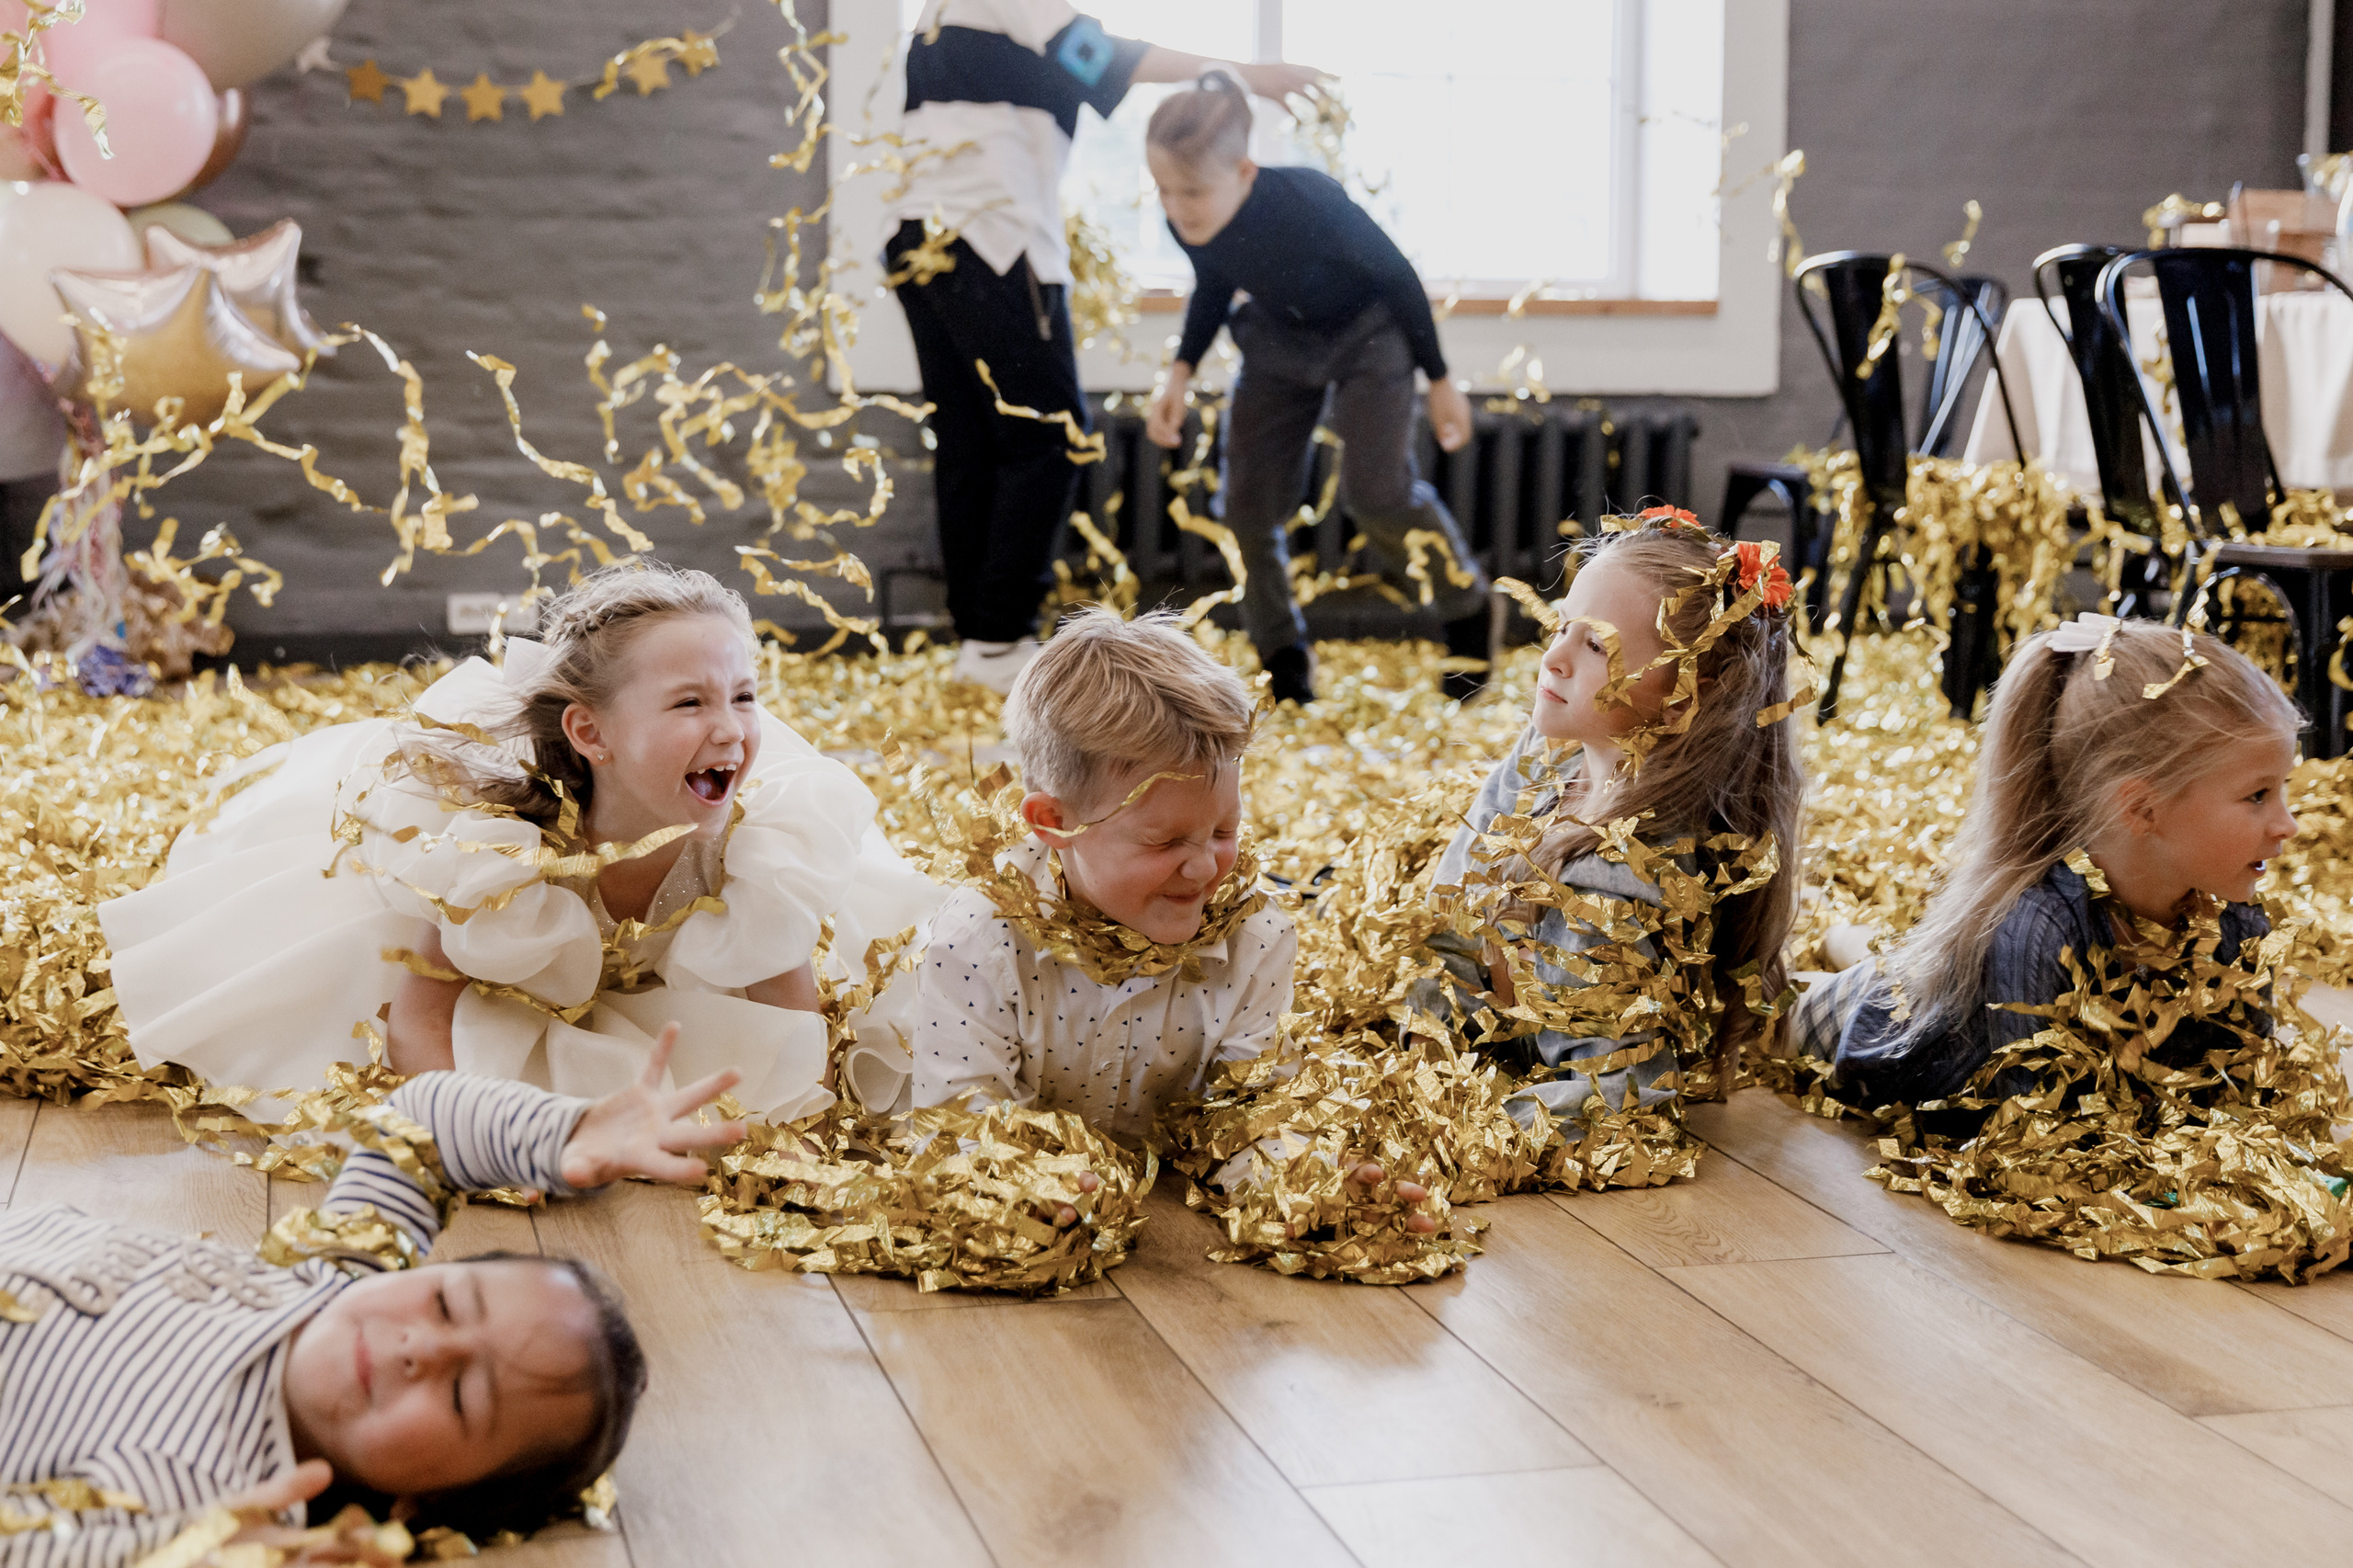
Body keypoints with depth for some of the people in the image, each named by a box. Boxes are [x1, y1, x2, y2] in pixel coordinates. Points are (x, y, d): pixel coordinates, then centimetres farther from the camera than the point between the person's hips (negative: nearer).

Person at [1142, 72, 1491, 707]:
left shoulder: (1310, 206, -40)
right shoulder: (1188, 223, -24)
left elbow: (1396, 275, -21)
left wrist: (1440, 381, -11)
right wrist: (1181, 371, -11)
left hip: (1368, 329, -5)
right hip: (1279, 337, 5)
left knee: (1374, 488, -17)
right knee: (1248, 497, -4)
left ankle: (1469, 610, 10)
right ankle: (1282, 656, 16)